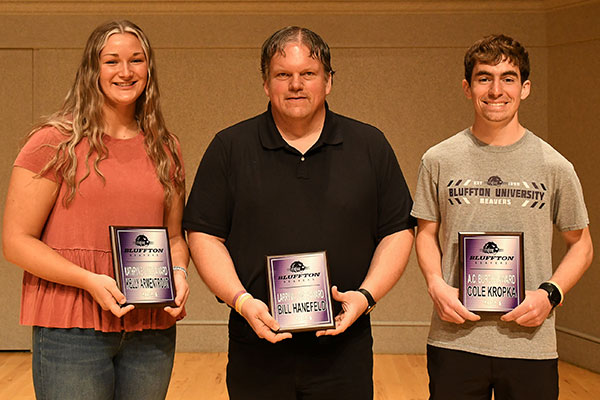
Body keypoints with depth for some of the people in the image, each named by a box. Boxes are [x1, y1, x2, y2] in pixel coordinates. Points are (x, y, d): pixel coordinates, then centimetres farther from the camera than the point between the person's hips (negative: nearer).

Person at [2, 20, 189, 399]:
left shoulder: (165, 149, 10)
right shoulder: (56, 143, -4)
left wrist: (179, 273, -4)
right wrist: (90, 281, -18)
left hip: (151, 333, 4)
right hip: (72, 330, -4)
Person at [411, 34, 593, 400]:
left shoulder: (554, 167, 0)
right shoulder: (439, 161, 3)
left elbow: (581, 244, 8)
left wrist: (550, 294, -7)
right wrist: (436, 285, -6)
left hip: (530, 342, 0)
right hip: (454, 339, 0)